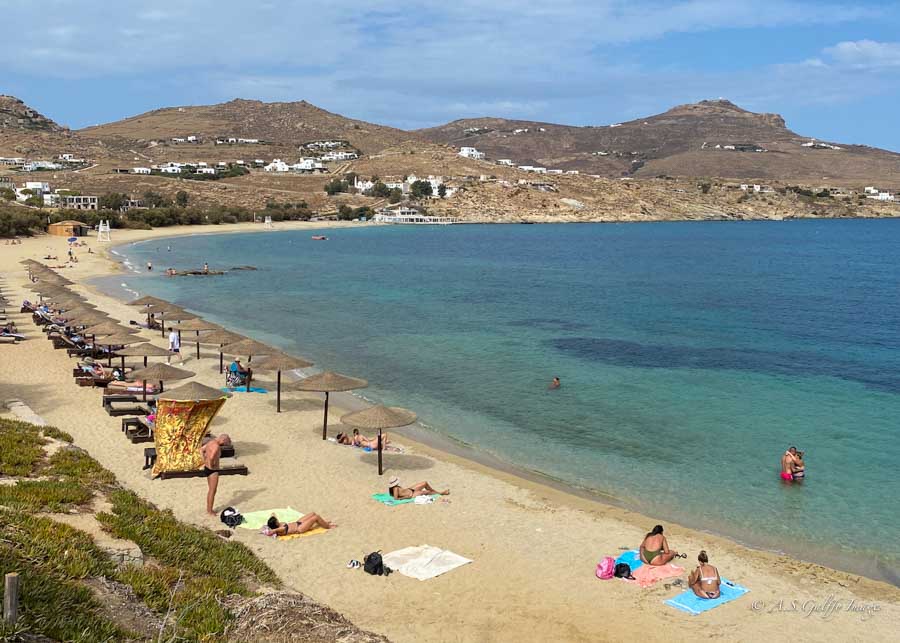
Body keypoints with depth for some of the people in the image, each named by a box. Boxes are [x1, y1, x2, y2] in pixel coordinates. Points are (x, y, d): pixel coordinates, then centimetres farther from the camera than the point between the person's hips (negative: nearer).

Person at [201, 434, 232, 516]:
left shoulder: (211, 442, 5)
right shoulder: (216, 446, -25)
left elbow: (201, 450, 19)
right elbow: (211, 457, -39)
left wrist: (205, 462, 16)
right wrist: (211, 466, -20)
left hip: (207, 468, 10)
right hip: (213, 471, -10)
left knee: (210, 490, 21)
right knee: (213, 491, 3)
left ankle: (208, 509, 31)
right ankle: (210, 511, 12)